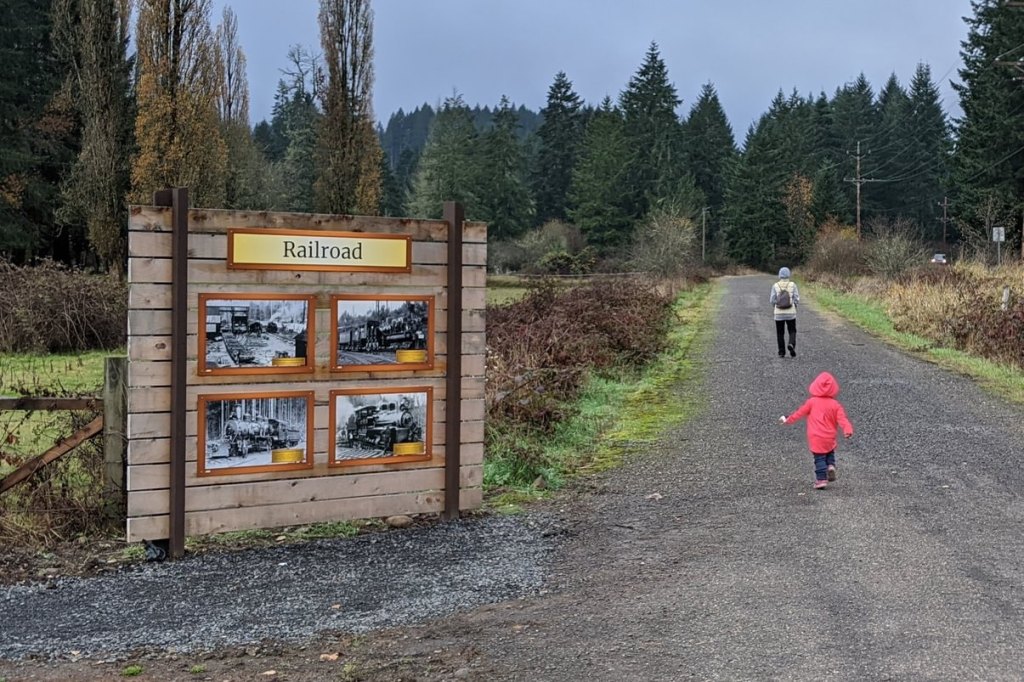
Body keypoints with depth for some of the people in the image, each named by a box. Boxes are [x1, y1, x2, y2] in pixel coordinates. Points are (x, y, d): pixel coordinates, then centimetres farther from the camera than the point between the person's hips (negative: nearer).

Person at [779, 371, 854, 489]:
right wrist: (848, 430, -18)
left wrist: (787, 420, 15)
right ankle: (831, 465, -1)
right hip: (830, 438, 2)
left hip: (815, 438, -2)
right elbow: (842, 419, -11)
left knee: (819, 458, 2)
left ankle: (821, 479, -3)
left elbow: (799, 413, 4)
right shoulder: (835, 405, 1)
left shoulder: (811, 402, -3)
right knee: (830, 453, 25)